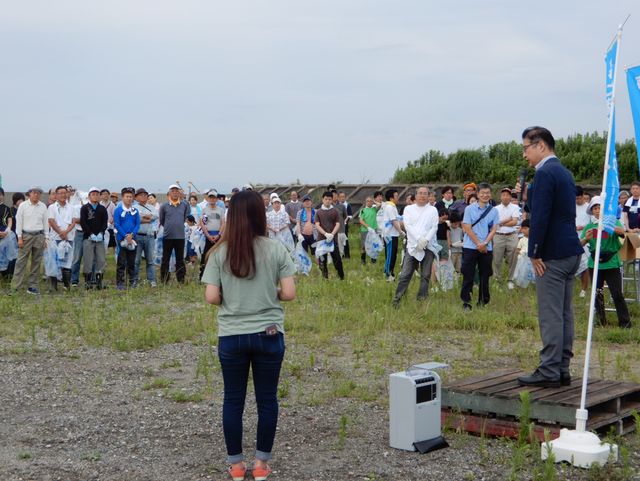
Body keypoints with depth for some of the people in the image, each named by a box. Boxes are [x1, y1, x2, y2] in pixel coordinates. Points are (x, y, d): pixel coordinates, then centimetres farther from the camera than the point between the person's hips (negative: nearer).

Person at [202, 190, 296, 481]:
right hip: (269, 334, 0)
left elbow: (211, 297, -8)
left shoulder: (220, 252, -5)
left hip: (231, 336, 0)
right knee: (267, 399, 12)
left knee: (233, 400, 12)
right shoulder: (276, 250, -5)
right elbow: (289, 293, -7)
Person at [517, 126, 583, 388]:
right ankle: (562, 369, 18)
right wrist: (528, 196, 9)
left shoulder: (544, 173, -15)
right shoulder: (564, 172, 17)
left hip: (552, 255, -10)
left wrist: (534, 253, -15)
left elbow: (540, 217, -20)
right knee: (564, 313, 12)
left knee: (551, 315, -6)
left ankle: (549, 372, -3)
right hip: (570, 251, 10)